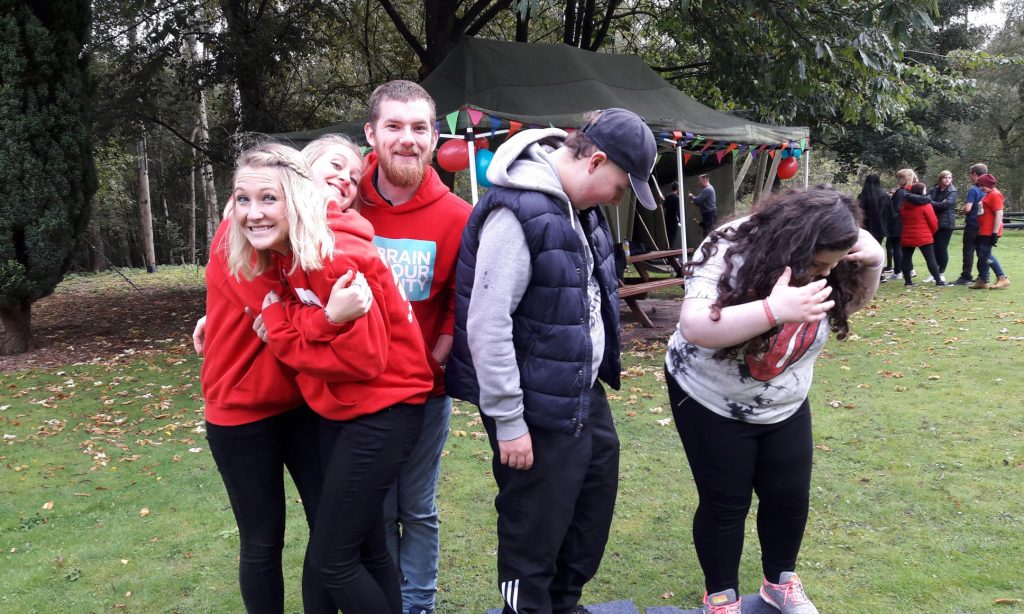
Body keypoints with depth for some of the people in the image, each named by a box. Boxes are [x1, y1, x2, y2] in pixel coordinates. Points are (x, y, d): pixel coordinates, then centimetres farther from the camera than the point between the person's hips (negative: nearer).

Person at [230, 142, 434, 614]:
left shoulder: (333, 257, -24)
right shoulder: (282, 255, 2)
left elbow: (365, 358, -22)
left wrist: (280, 328, -17)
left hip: (382, 409, -9)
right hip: (338, 409, 9)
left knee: (331, 558, -3)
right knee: (364, 548, 17)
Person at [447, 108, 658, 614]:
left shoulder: (579, 203, 6)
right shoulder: (516, 211, -24)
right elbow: (487, 325, -25)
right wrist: (508, 421, -20)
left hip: (583, 392, 10)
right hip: (538, 408, -10)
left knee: (595, 502, 23)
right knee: (536, 530, 5)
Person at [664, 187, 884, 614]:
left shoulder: (826, 261, -12)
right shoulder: (729, 251, -30)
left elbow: (853, 300, 7)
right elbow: (693, 326, -40)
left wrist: (873, 264, -16)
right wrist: (773, 309, -51)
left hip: (785, 405, 6)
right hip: (709, 402, -5)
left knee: (790, 496, 13)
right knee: (724, 503, 4)